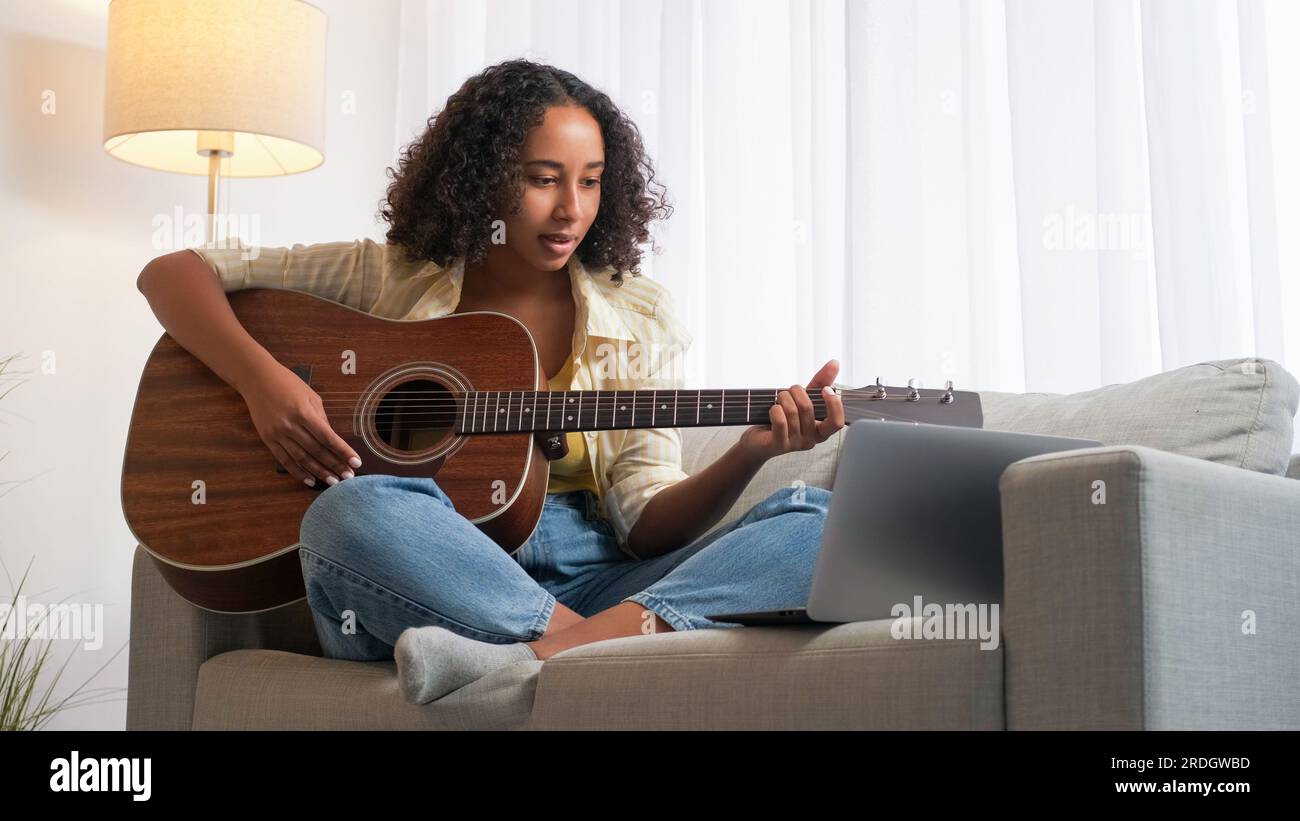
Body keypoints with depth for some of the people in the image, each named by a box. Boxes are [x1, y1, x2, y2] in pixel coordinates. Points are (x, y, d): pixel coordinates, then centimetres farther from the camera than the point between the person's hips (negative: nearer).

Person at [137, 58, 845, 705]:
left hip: (593, 586, 2)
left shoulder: (640, 321, 9)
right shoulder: (388, 279, 7)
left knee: (820, 523, -21)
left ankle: (548, 655, -41)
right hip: (417, 591, -2)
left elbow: (647, 524, 1)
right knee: (353, 510, -36)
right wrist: (262, 380, -12)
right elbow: (173, 273, 7)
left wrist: (752, 453, -18)